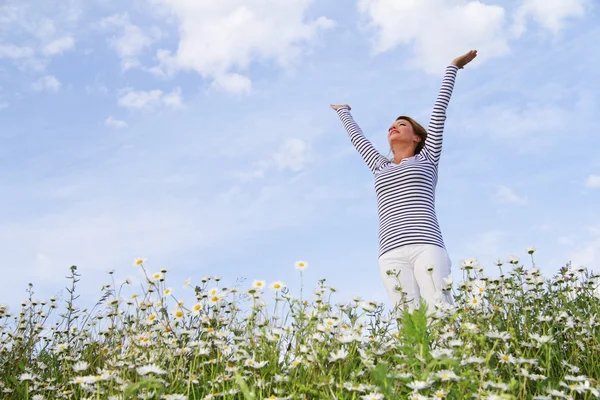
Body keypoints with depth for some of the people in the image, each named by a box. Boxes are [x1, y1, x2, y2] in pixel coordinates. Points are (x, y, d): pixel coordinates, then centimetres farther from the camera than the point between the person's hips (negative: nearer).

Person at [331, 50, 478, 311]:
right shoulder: (381, 168, 29)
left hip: (427, 247, -2)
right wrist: (344, 112, 59)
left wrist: (453, 68, 28)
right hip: (392, 255, 3)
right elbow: (357, 138, 44)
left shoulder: (426, 159, 21)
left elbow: (440, 110, 24)